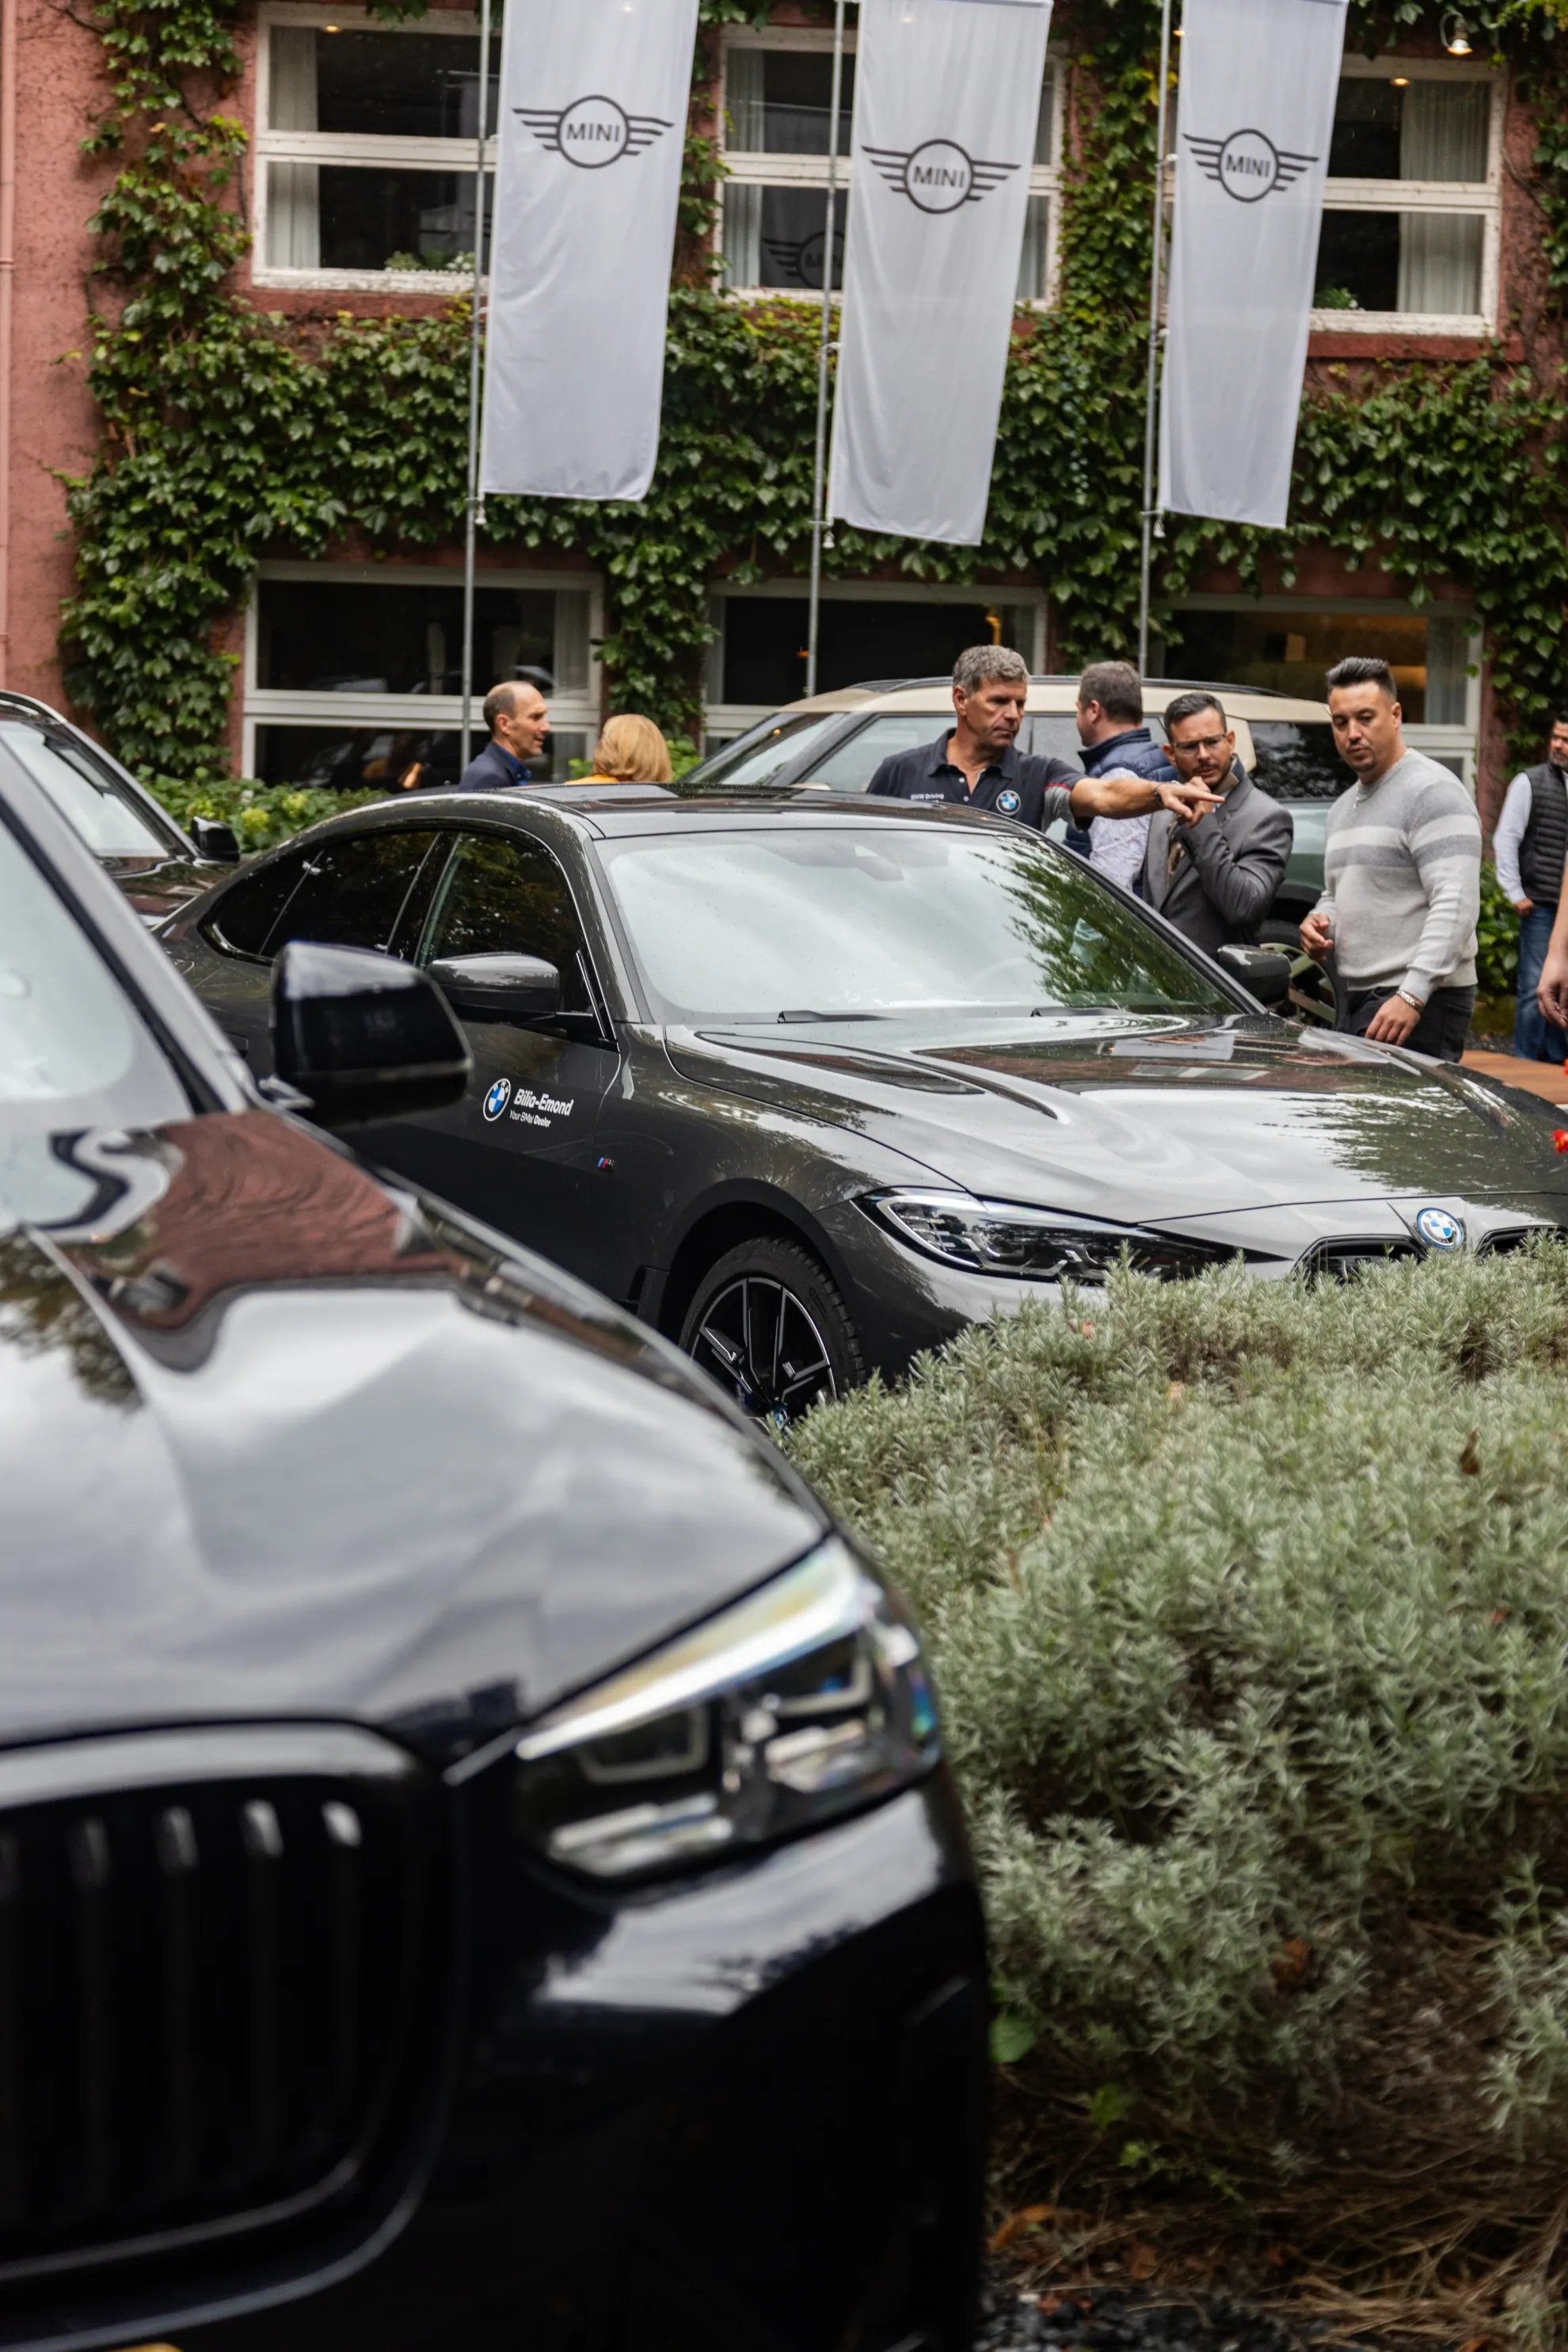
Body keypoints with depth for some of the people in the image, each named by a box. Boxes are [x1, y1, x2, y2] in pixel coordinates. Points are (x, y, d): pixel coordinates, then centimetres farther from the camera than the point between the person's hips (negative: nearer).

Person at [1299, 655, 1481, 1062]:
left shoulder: (1432, 792, -9)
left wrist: (1412, 996, -26)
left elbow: (1456, 905, -18)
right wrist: (1320, 922, 8)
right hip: (1363, 999, 9)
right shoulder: (1344, 807, 21)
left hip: (1422, 1003, -9)